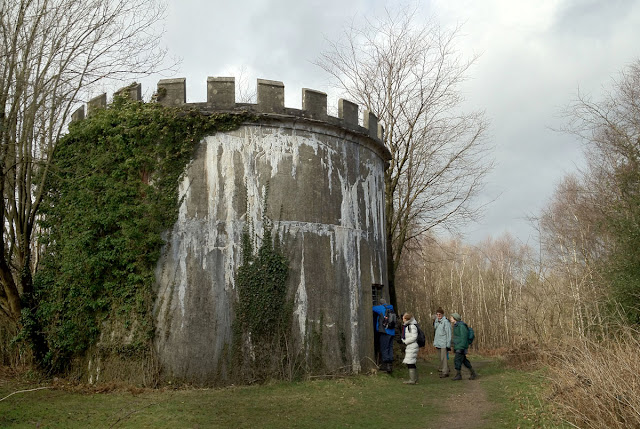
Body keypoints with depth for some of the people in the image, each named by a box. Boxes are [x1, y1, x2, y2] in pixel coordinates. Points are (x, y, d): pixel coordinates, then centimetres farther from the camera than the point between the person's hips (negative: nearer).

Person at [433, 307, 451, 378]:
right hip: (438, 343, 7)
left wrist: (448, 344, -15)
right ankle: (443, 370, 27)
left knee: (444, 358, -7)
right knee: (440, 357, 14)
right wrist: (435, 342, 19)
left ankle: (445, 372, -2)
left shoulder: (446, 322, -13)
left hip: (444, 343, -7)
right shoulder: (436, 321, 10)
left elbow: (448, 333, -13)